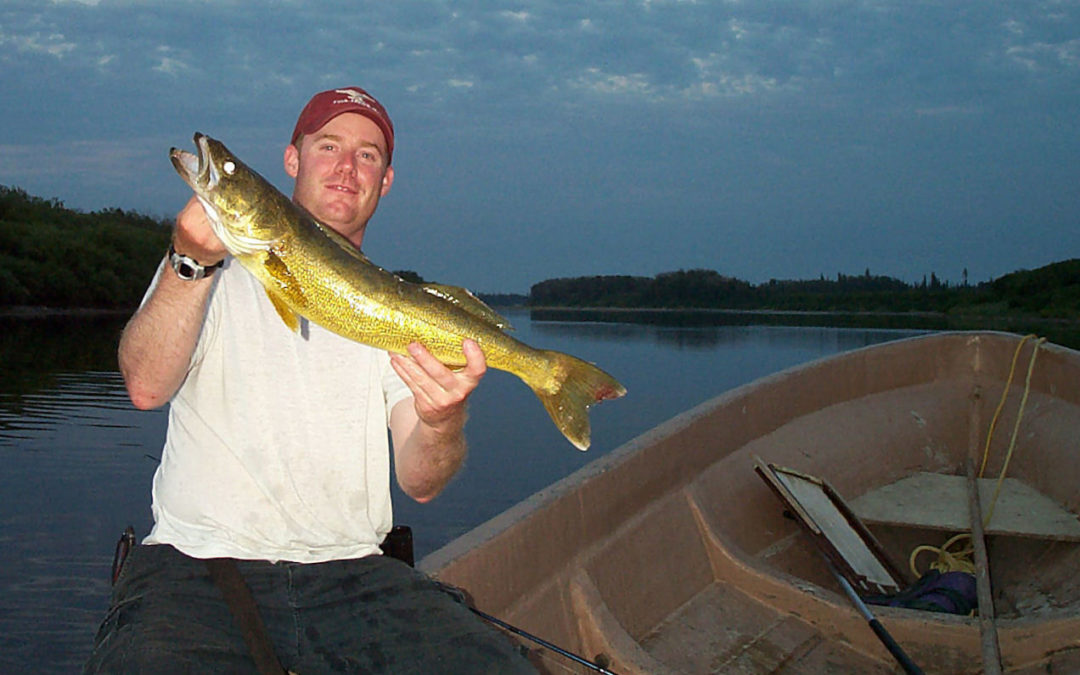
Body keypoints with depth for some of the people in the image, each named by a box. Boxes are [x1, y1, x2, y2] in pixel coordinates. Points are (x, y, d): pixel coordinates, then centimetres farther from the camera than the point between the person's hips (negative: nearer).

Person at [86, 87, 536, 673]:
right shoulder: (222, 273, 11)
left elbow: (418, 482, 1)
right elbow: (145, 386, -10)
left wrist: (442, 421, -22)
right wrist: (192, 262, -24)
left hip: (348, 569, 2)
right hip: (199, 561, -2)